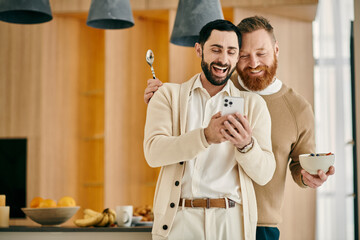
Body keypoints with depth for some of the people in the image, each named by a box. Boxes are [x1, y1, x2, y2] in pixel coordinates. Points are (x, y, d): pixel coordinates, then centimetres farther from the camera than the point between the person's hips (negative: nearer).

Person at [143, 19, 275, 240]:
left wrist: (246, 145, -19)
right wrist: (206, 136, -22)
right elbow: (153, 152, -8)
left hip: (231, 221, 1)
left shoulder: (253, 104, 9)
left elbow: (264, 174, 1)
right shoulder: (168, 95, 7)